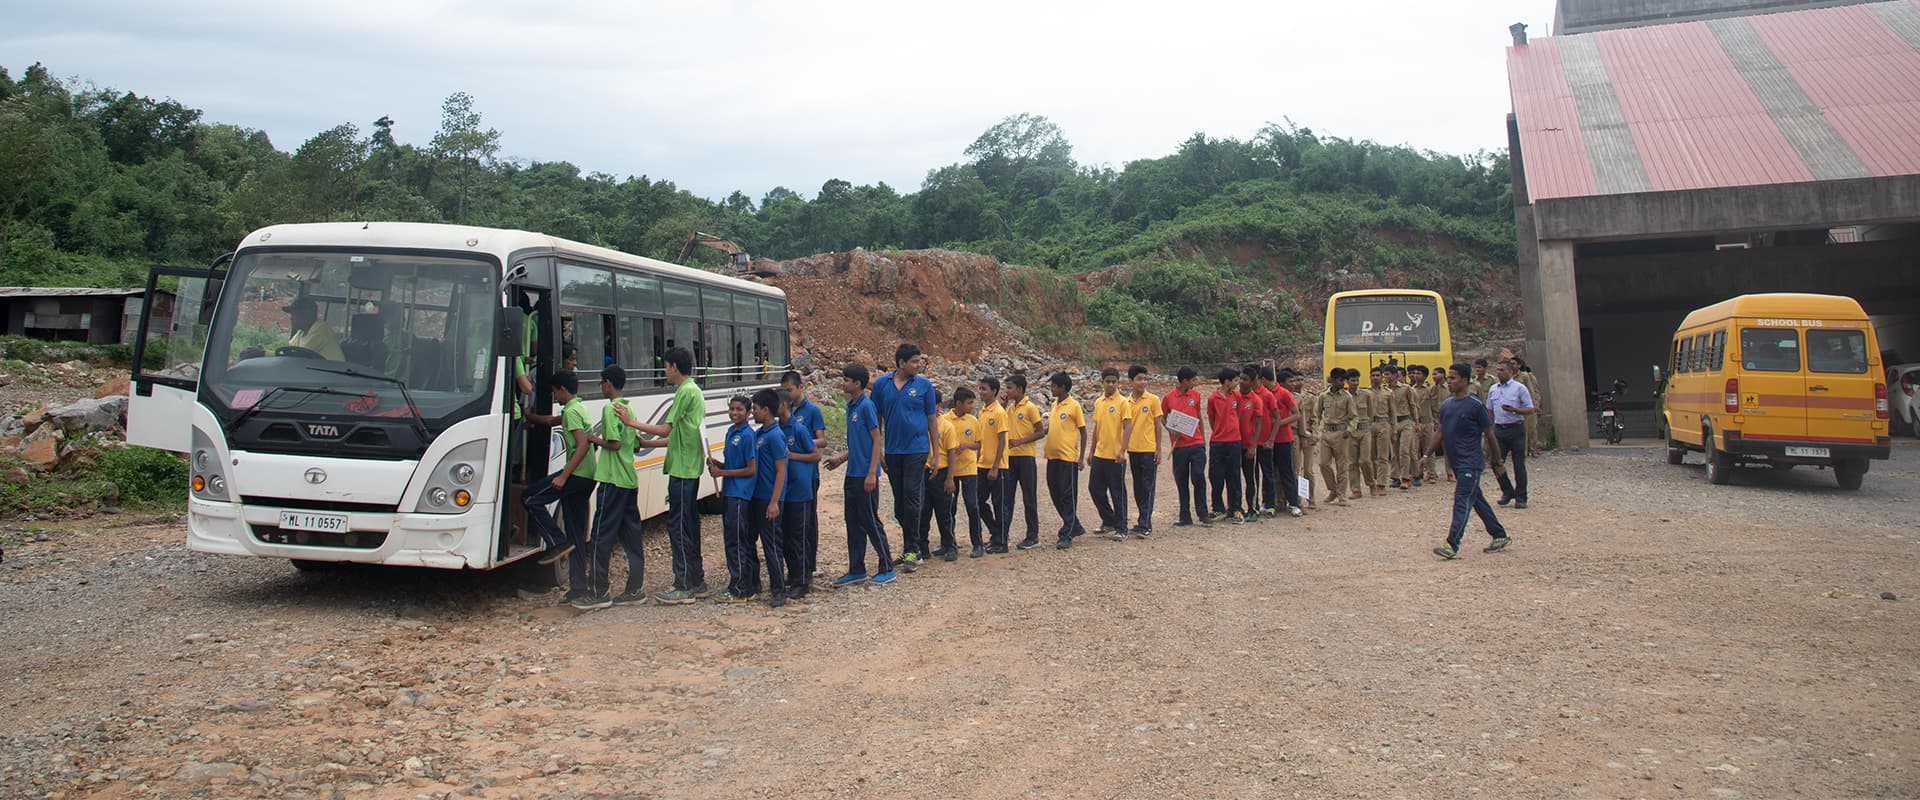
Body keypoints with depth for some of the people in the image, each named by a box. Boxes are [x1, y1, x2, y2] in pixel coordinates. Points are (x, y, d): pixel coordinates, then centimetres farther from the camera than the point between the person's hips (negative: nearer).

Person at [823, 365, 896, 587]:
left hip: (865, 475, -9)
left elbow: (876, 439, -15)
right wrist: (841, 459, 13)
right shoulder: (851, 406, 12)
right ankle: (856, 570, 19)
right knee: (853, 523, 12)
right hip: (852, 474, 9)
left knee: (870, 522, -1)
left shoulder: (866, 405, -13)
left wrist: (872, 473, -18)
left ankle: (886, 568, 9)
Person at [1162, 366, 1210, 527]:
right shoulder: (1168, 398, -3)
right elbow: (1162, 417, 8)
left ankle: (1202, 515, 6)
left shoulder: (1196, 395, 5)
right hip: (1179, 445, -1)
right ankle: (1185, 517, 14)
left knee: (1199, 478, -4)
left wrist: (1203, 438, 14)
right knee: (1181, 482, 5)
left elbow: (1198, 417, 14)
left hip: (1197, 444, 1)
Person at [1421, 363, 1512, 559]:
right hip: (1456, 462, 8)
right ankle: (1500, 536, 29)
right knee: (1477, 500, 16)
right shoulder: (1446, 405, 9)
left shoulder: (1475, 405, -11)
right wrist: (1427, 455, 8)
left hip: (1470, 463, -8)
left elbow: (1489, 434, -6)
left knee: (1462, 502, -12)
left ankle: (1452, 546, -16)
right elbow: (1440, 433, 16)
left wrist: (1497, 463, -2)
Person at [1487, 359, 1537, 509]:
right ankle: (1508, 492, 19)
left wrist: (1514, 410, -22)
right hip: (1499, 429, 5)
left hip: (1516, 429, -4)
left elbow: (1530, 409, -6)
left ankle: (1521, 498, 10)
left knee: (1519, 464, 1)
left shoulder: (1519, 388, -3)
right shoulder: (1493, 389, 11)